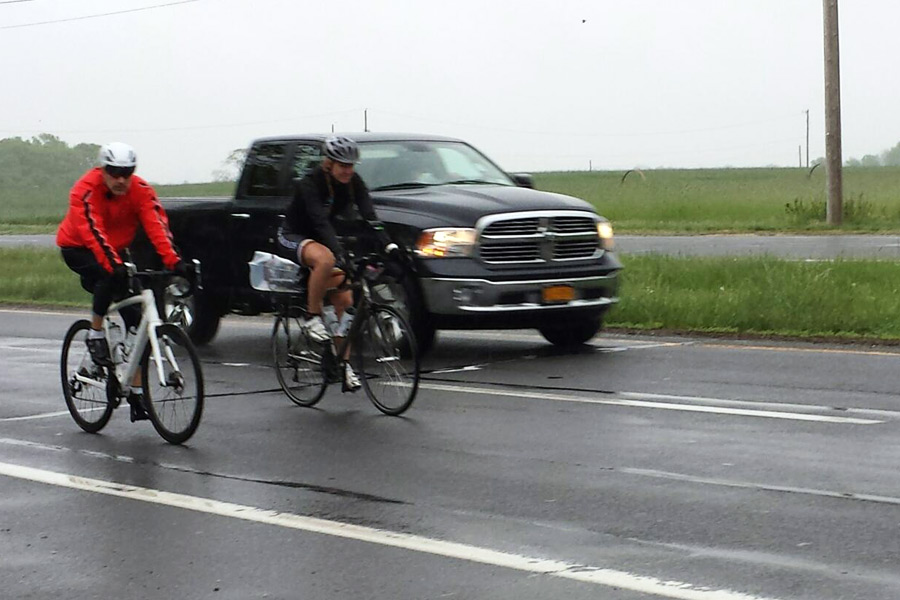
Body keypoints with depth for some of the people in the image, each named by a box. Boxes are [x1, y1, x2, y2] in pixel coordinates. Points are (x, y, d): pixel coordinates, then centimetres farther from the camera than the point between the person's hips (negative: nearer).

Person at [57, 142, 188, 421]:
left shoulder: (140, 191, -17)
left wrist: (174, 261, -42)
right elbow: (92, 232, -38)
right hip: (77, 249, -4)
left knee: (137, 319, -7)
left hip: (116, 250, 4)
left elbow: (157, 226, -28)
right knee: (111, 275, -38)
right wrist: (114, 264, -52)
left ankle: (136, 393, -2)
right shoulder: (85, 191, -27)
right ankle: (95, 335, -16)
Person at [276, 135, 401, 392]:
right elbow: (321, 223, -38)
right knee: (325, 259, -40)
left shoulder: (353, 182, -10)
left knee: (345, 299, -9)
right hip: (294, 238, -6)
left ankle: (344, 364, -2)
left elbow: (369, 218, -20)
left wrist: (388, 245, -36)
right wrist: (340, 256, -51)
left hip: (324, 238, 6)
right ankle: (313, 319, -22)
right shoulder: (309, 184, -26)